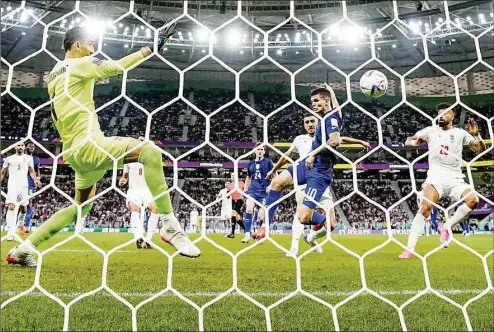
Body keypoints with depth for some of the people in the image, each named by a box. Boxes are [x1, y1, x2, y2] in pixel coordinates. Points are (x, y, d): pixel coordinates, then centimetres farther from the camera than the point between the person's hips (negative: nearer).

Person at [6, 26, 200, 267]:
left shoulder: (54, 75, 23)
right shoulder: (79, 64, -3)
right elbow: (117, 66, -17)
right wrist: (152, 47, -15)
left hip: (73, 151, 10)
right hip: (87, 145, -10)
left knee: (82, 206, 24)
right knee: (149, 151, -26)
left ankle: (23, 249, 29)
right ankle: (170, 226, -30)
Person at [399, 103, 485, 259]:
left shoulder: (461, 133, 11)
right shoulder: (431, 130, 10)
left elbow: (480, 149, 13)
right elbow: (408, 141, 7)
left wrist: (476, 135, -6)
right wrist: (415, 141, -16)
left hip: (455, 179, 2)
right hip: (435, 177, -2)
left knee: (473, 200, -25)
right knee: (425, 208, -22)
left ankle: (446, 227, -5)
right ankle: (410, 249, -22)